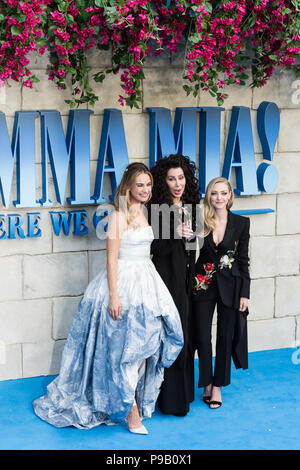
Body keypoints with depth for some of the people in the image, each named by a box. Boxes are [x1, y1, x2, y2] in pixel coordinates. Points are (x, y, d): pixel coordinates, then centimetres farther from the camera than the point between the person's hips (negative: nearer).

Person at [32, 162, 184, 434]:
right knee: (125, 347, -3)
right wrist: (113, 296, -19)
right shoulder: (119, 216, -12)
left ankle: (136, 401, 23)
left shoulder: (142, 213, 12)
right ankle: (131, 413, 3)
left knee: (142, 344, 11)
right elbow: (112, 258, -15)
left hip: (146, 282, 8)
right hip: (124, 282, -8)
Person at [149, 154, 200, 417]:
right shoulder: (158, 209, -11)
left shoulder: (190, 206, 10)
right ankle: (171, 398, 4)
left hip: (187, 278, 6)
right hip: (168, 277, -6)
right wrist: (175, 235, -24)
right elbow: (156, 248, -12)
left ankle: (184, 391, 23)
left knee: (185, 333, 11)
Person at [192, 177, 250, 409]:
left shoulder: (241, 223, 0)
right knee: (203, 337, 2)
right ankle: (207, 384, 20)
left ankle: (217, 386, 19)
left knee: (225, 337, 6)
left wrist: (244, 293, -1)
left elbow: (243, 260, 1)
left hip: (230, 286, 0)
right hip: (203, 285, 0)